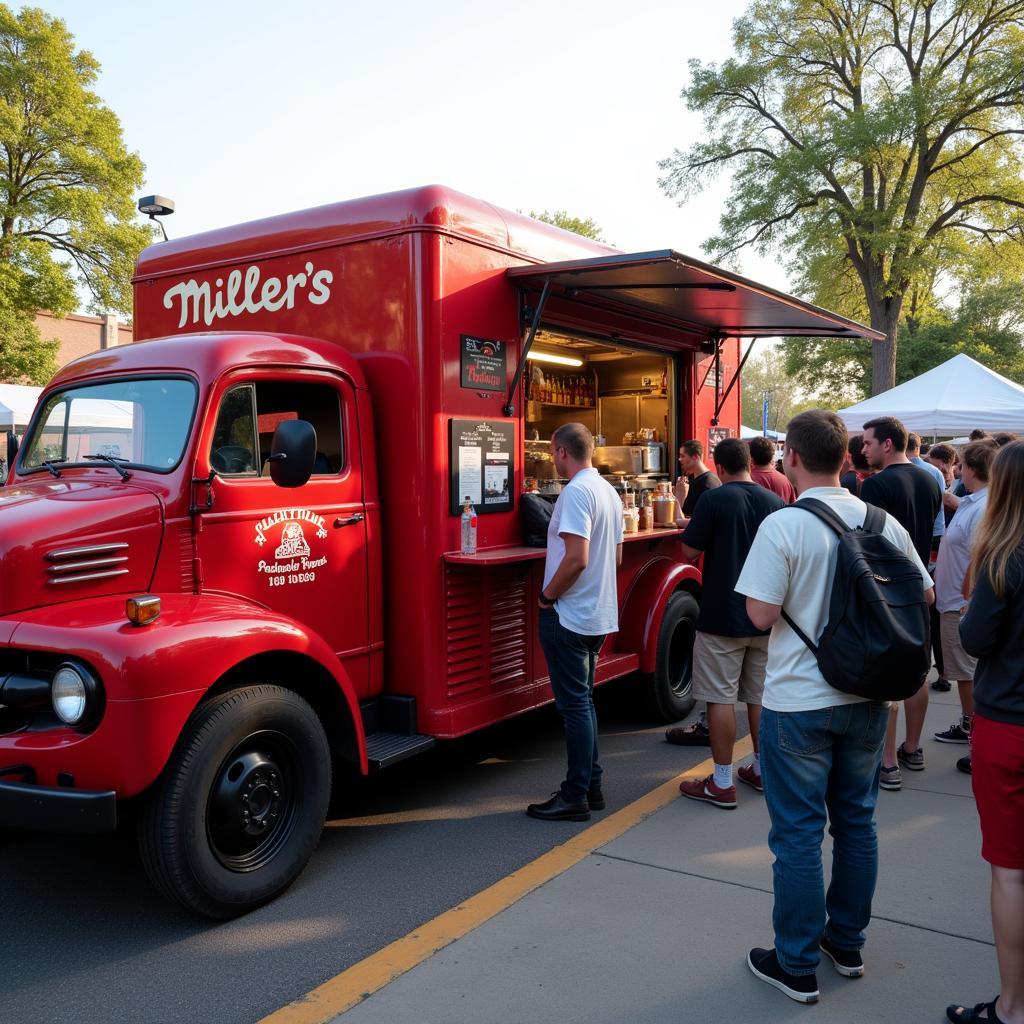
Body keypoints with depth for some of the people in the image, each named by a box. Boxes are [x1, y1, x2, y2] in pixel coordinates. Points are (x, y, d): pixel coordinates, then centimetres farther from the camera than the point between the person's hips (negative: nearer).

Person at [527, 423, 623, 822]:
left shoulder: (576, 492, -18)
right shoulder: (608, 491, 10)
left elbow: (576, 558, -26)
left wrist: (547, 595, -13)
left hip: (569, 615, -9)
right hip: (599, 614, 9)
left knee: (574, 705, -1)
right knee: (583, 701, 18)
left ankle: (575, 798, 7)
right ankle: (591, 786, 25)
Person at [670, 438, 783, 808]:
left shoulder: (713, 500, -13)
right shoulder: (775, 502, 2)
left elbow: (689, 551, -10)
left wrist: (694, 527, 8)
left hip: (722, 617, -5)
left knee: (721, 698, 0)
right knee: (761, 696, 15)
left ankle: (722, 784, 5)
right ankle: (761, 770, 27)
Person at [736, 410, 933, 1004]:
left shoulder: (782, 526, -17)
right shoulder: (882, 522, -2)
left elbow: (761, 614, -18)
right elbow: (924, 594, 8)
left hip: (799, 703, -5)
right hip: (866, 697, 5)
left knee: (799, 833, 6)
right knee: (857, 821, 19)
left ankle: (798, 967, 18)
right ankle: (848, 944, 35)